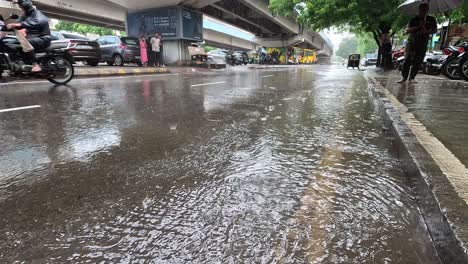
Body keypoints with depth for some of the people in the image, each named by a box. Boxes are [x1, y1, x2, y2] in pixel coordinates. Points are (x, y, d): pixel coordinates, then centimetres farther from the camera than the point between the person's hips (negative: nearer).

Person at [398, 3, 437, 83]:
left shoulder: (431, 19, 10)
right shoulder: (414, 19, 8)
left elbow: (435, 30, 5)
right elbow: (407, 30, -4)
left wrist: (427, 31, -16)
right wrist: (418, 27, -17)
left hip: (423, 43, 1)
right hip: (411, 41, -1)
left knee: (417, 62, -4)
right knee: (407, 60, -16)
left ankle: (412, 77, 1)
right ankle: (404, 77, -14)